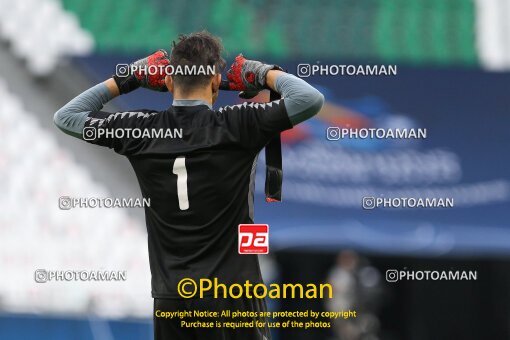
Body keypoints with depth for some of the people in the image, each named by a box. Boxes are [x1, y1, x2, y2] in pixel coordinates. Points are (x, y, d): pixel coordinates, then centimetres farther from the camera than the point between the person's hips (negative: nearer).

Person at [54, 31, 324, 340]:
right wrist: (266, 74, 3)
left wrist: (126, 81, 17)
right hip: (231, 295, -3)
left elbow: (66, 116, 15)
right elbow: (311, 99, -13)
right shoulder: (236, 126, -8)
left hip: (171, 301, 4)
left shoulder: (140, 131, 2)